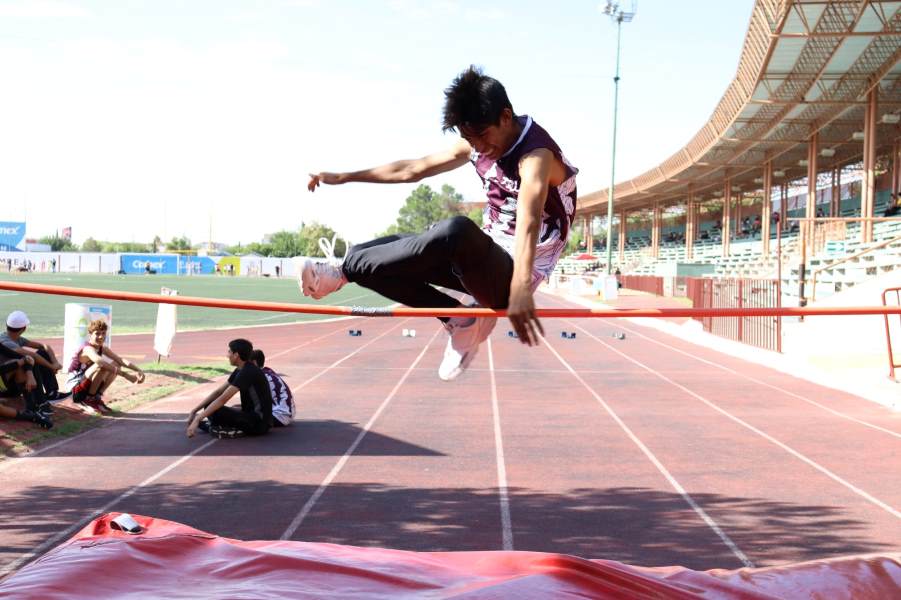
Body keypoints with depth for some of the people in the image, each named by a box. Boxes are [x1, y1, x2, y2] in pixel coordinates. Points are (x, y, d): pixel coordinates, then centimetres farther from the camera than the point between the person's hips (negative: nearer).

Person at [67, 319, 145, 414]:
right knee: (103, 367, -29)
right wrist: (125, 375, -46)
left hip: (87, 385, 8)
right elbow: (101, 363, -42)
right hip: (76, 387, -8)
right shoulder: (88, 349, -23)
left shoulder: (103, 349, 3)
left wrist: (138, 370, -25)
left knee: (116, 365, -3)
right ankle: (90, 399, -13)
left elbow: (121, 360, -8)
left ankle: (97, 396, 1)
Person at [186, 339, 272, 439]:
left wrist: (198, 419, -25)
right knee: (210, 406, 11)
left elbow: (223, 399, -25)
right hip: (251, 415, 9)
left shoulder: (248, 372, -21)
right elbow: (218, 392, 10)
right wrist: (194, 411, 3)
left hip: (259, 423, -9)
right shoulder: (240, 370, 9)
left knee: (214, 412, -22)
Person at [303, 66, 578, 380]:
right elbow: (412, 169, 12)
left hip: (512, 275, -8)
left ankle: (343, 270, -23)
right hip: (488, 262, 9)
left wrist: (520, 290, -57)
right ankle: (460, 319, 0)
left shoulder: (537, 155, -22)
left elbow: (528, 223, -41)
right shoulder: (478, 145, 3)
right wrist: (342, 177, 13)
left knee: (457, 232, -38)